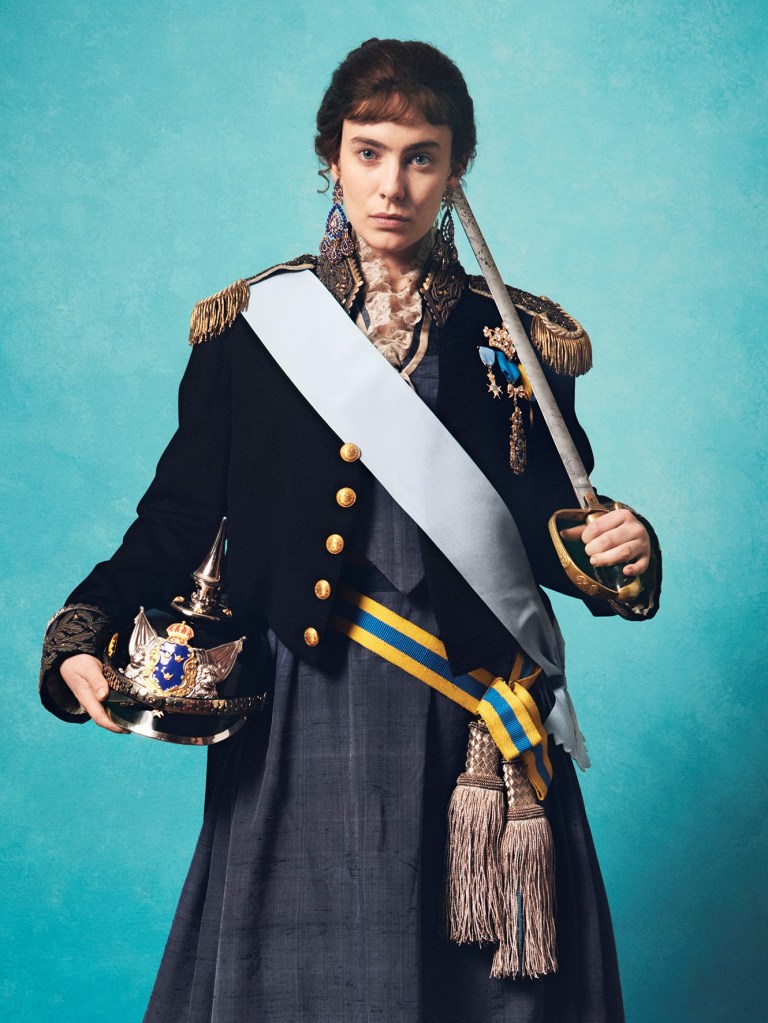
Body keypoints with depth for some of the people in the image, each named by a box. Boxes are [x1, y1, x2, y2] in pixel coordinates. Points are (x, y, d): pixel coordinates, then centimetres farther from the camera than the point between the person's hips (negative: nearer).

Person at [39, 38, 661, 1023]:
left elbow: (546, 531, 6)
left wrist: (615, 552, -15)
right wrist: (85, 636, -11)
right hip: (298, 719, 0)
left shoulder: (518, 339, 4)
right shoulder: (252, 324, 4)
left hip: (463, 715, 0)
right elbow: (180, 514, 2)